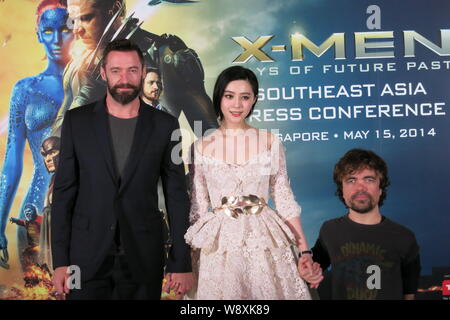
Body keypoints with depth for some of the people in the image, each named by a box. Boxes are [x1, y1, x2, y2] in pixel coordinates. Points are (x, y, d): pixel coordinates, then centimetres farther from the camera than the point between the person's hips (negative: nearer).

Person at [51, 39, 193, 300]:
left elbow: (177, 196, 1)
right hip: (87, 257, 0)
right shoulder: (77, 121, 1)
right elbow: (64, 191, 2)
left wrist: (181, 263, -1)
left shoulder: (165, 126, -1)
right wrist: (60, 260, -2)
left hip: (143, 259, 0)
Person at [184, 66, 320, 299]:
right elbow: (198, 206, 6)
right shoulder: (202, 147, 1)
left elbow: (284, 199, 3)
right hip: (218, 243, 0)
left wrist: (305, 250, -1)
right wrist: (190, 260, 5)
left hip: (264, 238, 0)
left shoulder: (270, 142, 0)